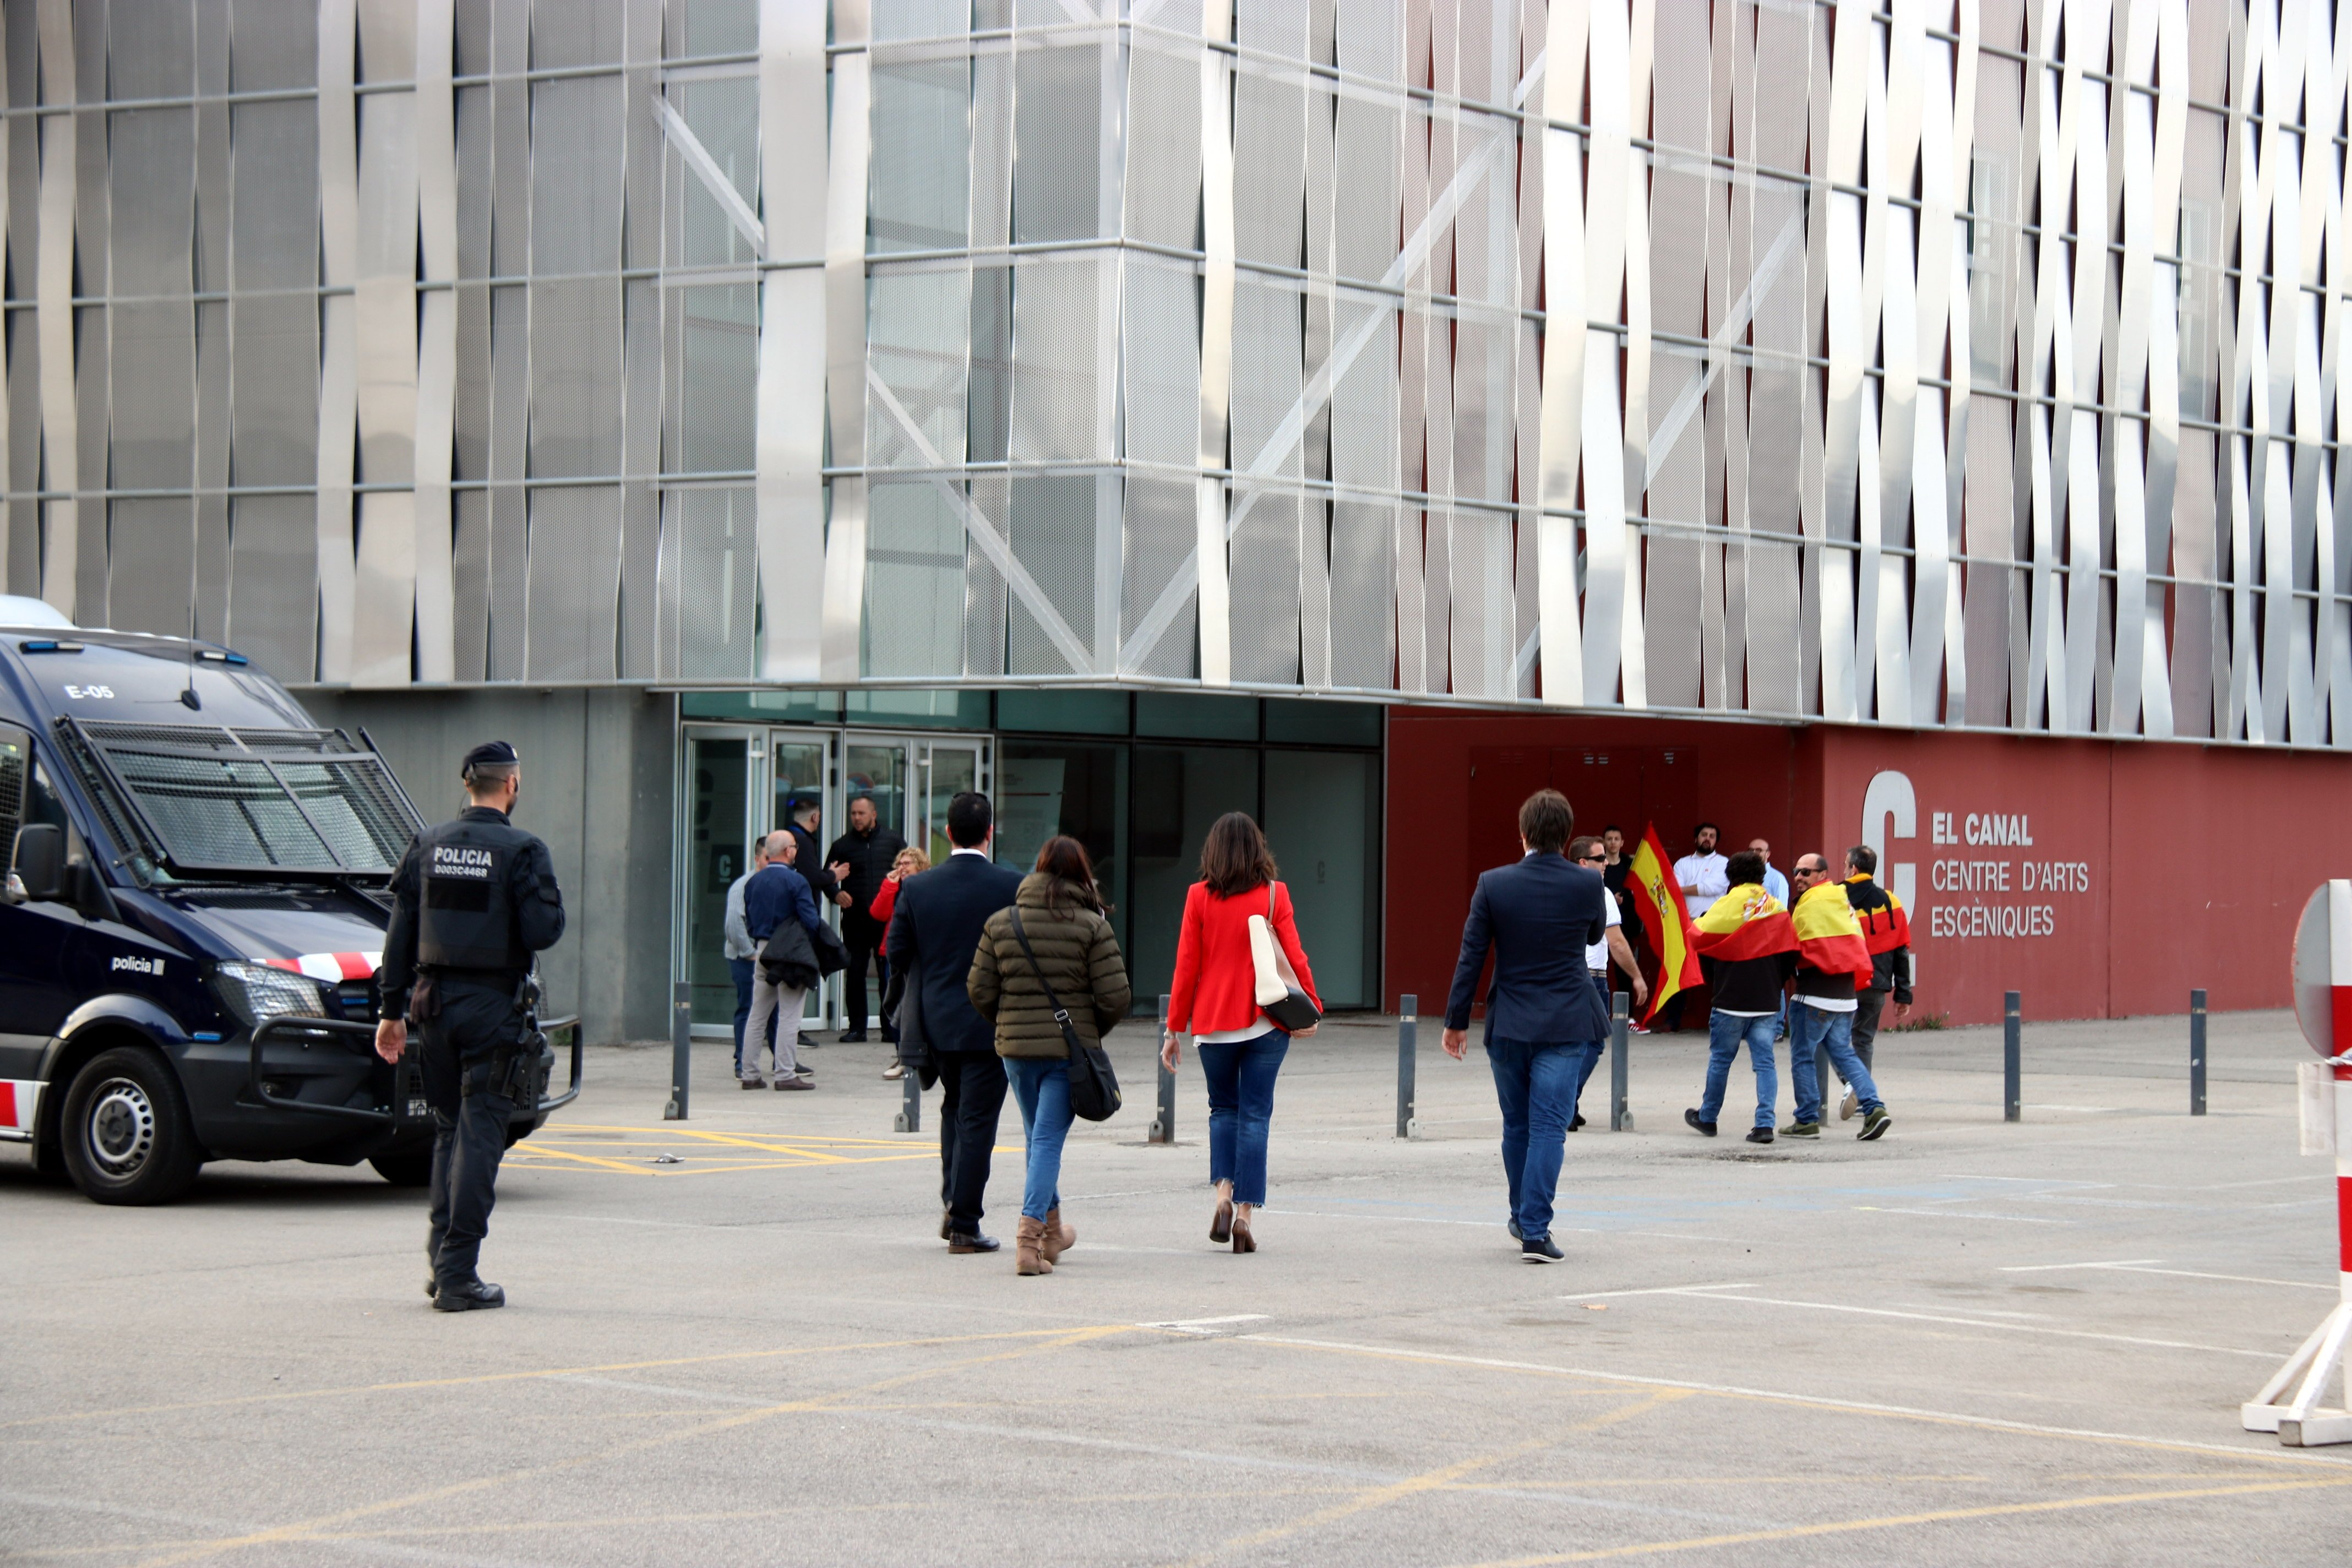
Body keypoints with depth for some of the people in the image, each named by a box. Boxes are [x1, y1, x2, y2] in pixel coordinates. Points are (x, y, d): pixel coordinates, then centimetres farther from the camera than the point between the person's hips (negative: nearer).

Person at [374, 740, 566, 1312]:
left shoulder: (426, 847, 7)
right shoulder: (522, 851, -9)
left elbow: (401, 933, 8)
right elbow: (543, 933, -15)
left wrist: (392, 1010, 13)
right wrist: (552, 904, 7)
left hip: (435, 1002, 5)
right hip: (494, 1007, -5)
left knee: (448, 1129, 17)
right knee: (479, 1135, -2)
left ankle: (440, 1259, 16)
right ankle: (458, 1275, -5)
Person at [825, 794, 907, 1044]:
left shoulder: (893, 841, 8)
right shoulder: (842, 845, 9)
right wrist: (837, 894, -10)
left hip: (886, 920, -1)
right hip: (855, 920, 1)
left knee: (889, 974, 0)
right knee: (854, 974, 1)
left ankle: (891, 1027, 6)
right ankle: (856, 1027, 8)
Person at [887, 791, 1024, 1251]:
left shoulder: (916, 888, -3)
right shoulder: (1012, 886, -12)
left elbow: (898, 954, 0)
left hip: (938, 1019, 4)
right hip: (991, 1021, -4)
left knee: (954, 1109, 23)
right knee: (977, 1119, 1)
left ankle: (951, 1203, 17)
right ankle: (964, 1225, 2)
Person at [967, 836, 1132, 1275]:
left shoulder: (1001, 923, 1)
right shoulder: (1092, 926, -7)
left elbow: (980, 991, 1)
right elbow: (1116, 995, -9)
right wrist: (1092, 1031, 9)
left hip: (1016, 1046, 3)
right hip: (1070, 1047, -3)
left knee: (1038, 1137, 19)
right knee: (1049, 1139, -2)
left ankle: (1051, 1231, 34)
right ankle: (1031, 1235, -15)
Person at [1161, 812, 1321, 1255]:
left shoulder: (1199, 897, -2)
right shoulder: (1274, 894, -2)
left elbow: (1186, 965, 0)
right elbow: (1294, 957, -4)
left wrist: (1175, 1028, 5)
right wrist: (1310, 1008, 5)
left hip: (1212, 1021, 1)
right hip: (1264, 1020, -1)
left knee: (1223, 1108, 18)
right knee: (1255, 1115, 4)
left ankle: (1224, 1192, -1)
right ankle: (1246, 1213, -2)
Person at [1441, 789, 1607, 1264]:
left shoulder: (1494, 885, -6)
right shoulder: (1588, 884, -6)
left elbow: (1471, 955, -3)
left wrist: (1456, 1021, 4)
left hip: (1509, 1025, 1)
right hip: (1568, 1024, -1)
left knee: (1517, 1126, 17)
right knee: (1550, 1125, -2)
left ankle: (1523, 1218, 32)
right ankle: (1535, 1229, -9)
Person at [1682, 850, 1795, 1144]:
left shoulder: (1727, 906, -8)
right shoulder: (1778, 909, 5)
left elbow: (1702, 944, -3)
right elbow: (1790, 955, 8)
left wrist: (1713, 981, 14)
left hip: (1731, 1000, -3)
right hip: (1768, 1003, 3)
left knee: (1720, 1059, 10)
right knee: (1765, 1062, 3)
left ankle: (1707, 1117, 22)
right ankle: (1765, 1123, -7)